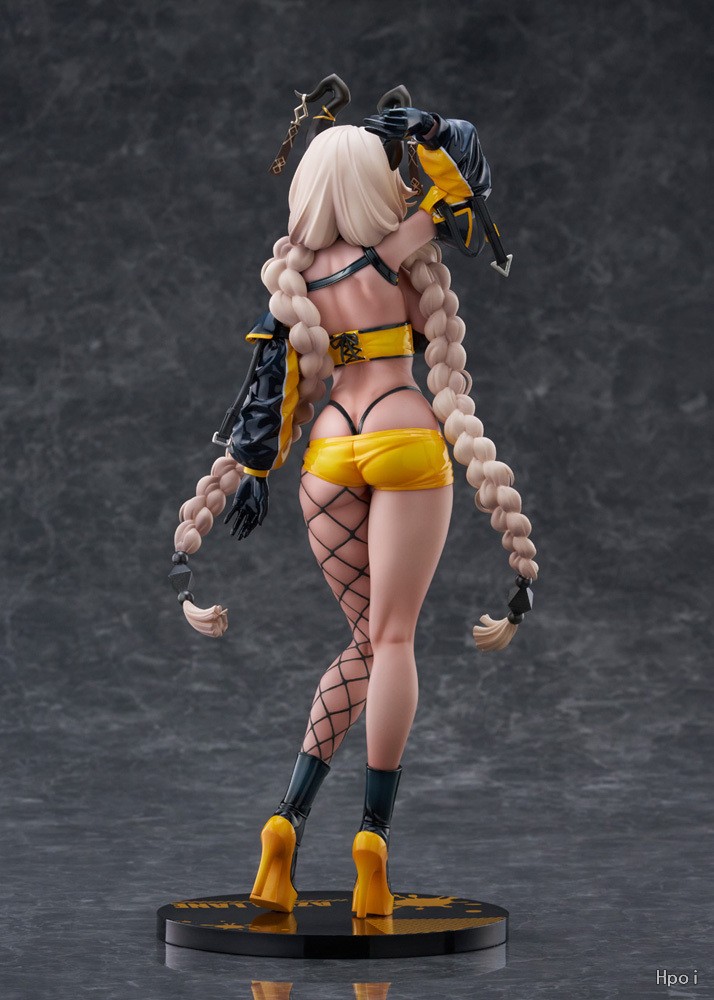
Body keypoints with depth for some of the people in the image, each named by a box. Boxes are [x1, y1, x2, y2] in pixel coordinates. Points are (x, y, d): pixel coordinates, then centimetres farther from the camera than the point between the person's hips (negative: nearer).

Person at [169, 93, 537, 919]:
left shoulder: (291, 277, 8)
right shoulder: (398, 251, -3)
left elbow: (272, 379, 5)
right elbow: (468, 159, 5)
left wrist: (252, 469, 7)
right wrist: (410, 130, 11)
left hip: (330, 448, 5)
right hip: (405, 440, -5)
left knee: (367, 640, 14)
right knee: (393, 640, -1)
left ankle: (288, 824, 2)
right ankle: (373, 836, -5)